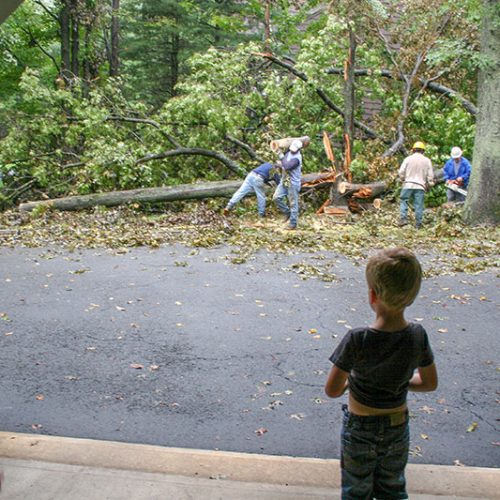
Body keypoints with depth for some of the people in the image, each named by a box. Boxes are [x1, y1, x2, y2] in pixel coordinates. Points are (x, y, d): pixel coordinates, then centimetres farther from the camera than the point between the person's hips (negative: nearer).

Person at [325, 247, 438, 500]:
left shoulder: (357, 340, -29)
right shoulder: (418, 335, -17)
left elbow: (332, 390, -22)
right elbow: (430, 383, -3)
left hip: (360, 429, -3)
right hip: (398, 427, 3)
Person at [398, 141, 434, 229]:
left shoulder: (408, 159, -1)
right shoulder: (427, 160, 5)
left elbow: (401, 172, -2)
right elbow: (430, 175, 6)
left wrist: (403, 179, 16)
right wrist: (429, 184, 20)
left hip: (408, 185, -1)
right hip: (420, 186, 1)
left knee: (403, 201, 10)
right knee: (419, 205, 4)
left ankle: (403, 219, -6)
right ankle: (418, 224, 5)